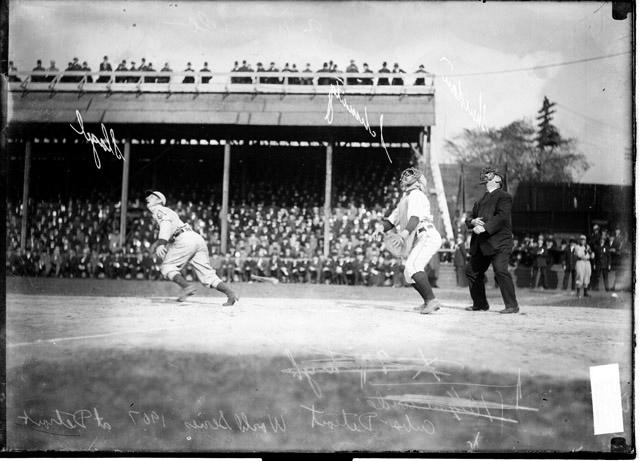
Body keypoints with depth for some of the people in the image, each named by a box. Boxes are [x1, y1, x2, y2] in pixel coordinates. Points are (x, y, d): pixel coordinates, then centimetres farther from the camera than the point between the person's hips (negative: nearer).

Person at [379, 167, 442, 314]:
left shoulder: (416, 195, -5)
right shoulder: (404, 199, 25)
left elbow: (415, 217, -22)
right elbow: (392, 220, 24)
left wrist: (406, 231, -39)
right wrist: (380, 229, 3)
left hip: (427, 236, -10)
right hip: (418, 241, 10)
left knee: (412, 266, -28)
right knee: (409, 274, 12)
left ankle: (432, 300, -30)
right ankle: (428, 302, 19)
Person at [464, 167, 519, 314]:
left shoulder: (504, 197, 0)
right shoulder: (480, 202, 24)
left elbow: (501, 217, -15)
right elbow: (468, 219, 19)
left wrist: (484, 228, -23)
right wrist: (473, 221, -6)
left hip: (498, 242, -8)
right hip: (481, 244, 8)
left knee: (501, 270, -21)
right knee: (472, 272, 10)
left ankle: (512, 305, -15)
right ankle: (480, 304, 25)